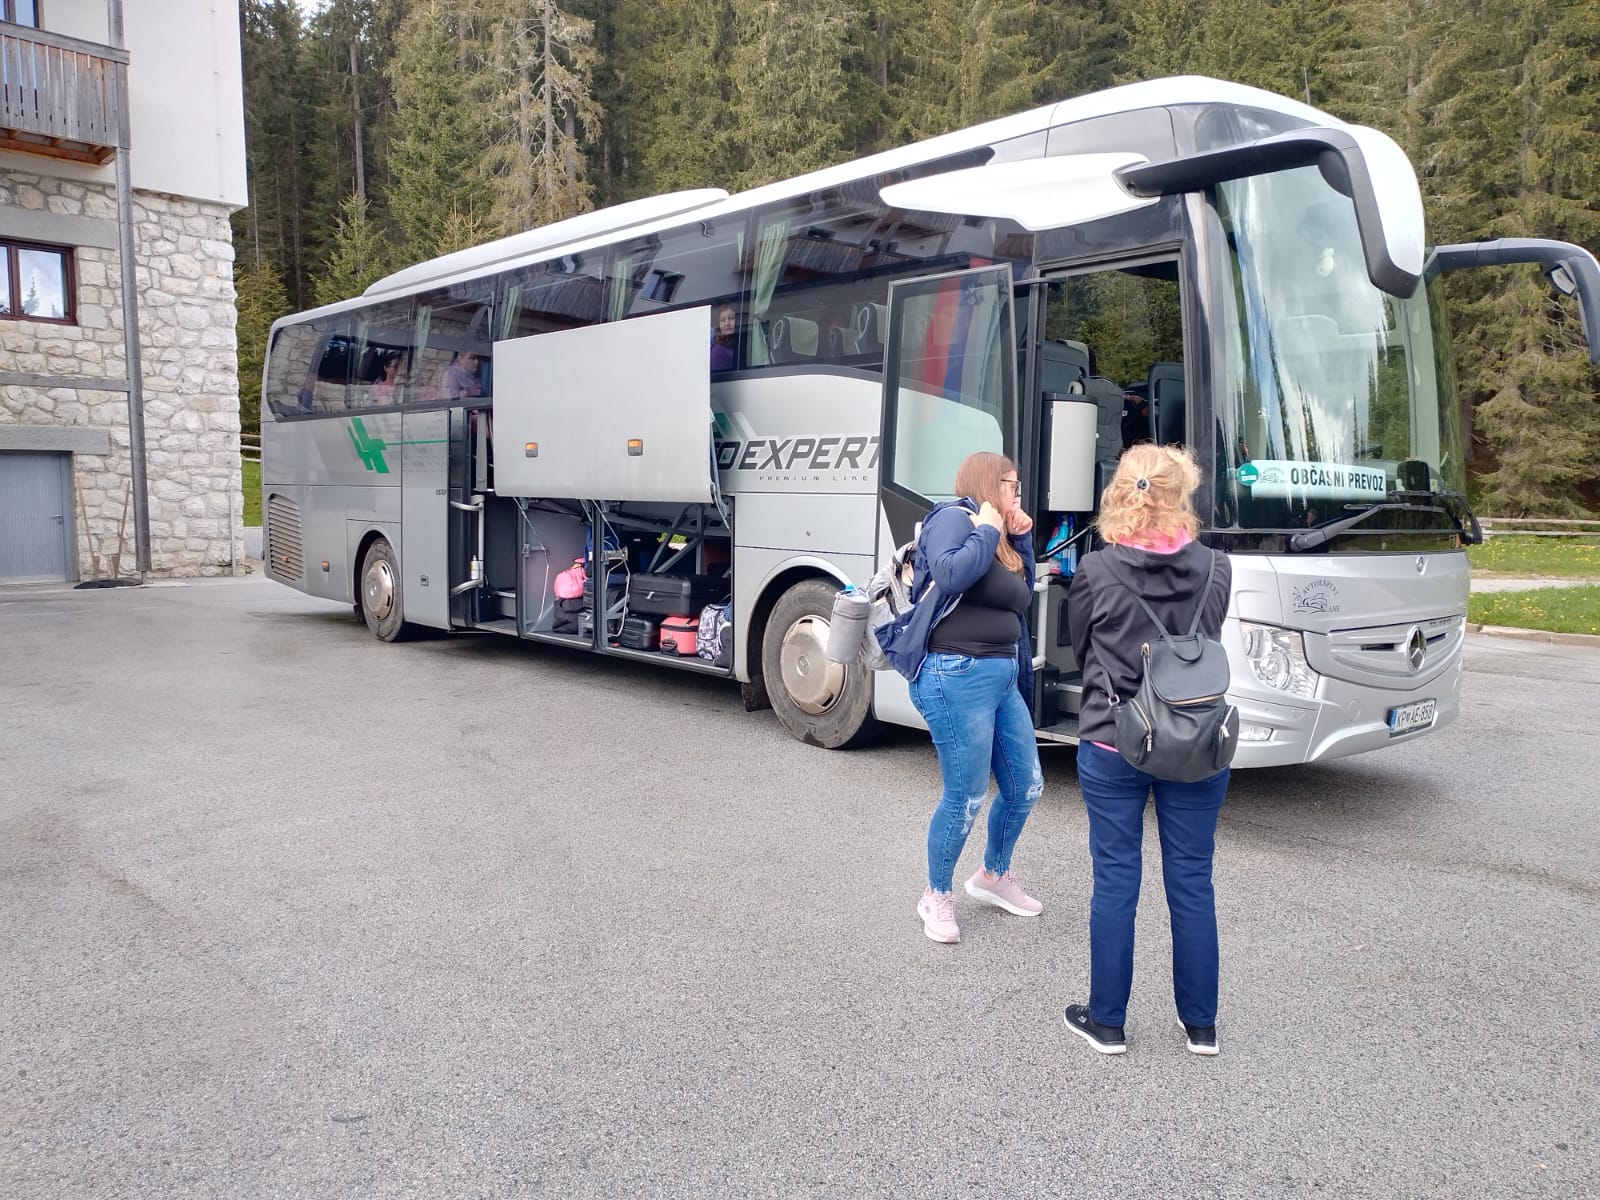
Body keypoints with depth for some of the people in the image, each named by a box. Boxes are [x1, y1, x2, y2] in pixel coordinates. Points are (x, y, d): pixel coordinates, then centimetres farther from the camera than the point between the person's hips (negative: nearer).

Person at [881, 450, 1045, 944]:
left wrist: (1020, 538, 10)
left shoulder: (999, 537, 18)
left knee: (1025, 786, 16)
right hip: (957, 678, -9)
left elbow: (1024, 594, 18)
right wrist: (987, 530, -15)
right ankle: (936, 897, 19)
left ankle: (994, 875, 38)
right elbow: (949, 575, -27)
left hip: (1002, 677, 10)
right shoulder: (954, 518, -9)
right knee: (965, 799, -1)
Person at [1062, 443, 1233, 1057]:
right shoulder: (1215, 571, -7)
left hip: (1111, 747, -1)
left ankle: (1106, 1021, 21)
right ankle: (1200, 1025, 25)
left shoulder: (1095, 573, -12)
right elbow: (1209, 642, 9)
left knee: (1115, 882, 9)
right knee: (1192, 882, 12)